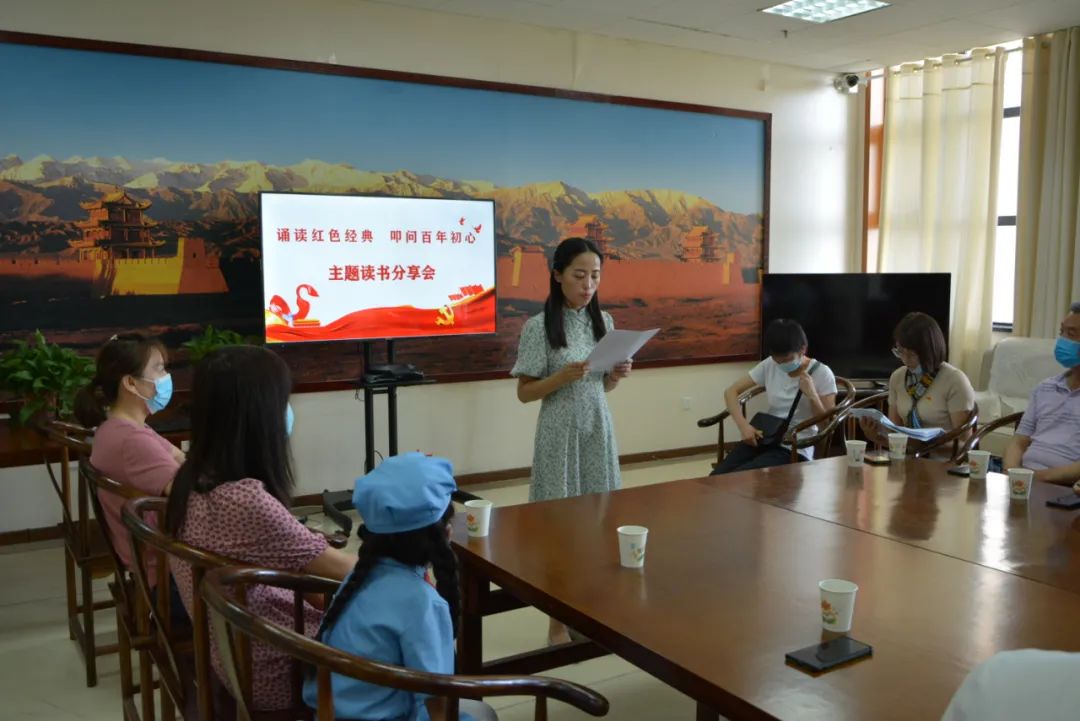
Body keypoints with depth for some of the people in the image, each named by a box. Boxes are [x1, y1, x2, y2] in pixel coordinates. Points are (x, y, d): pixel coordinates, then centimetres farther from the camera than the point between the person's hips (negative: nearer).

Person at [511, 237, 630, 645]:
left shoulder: (604, 321, 5)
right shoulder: (539, 326, -10)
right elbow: (524, 393, -8)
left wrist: (618, 376, -8)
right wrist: (562, 377, -23)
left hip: (598, 429, 5)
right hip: (561, 434, -5)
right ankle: (559, 621, 15)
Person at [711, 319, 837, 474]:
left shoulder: (822, 373, -6)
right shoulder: (769, 365, 3)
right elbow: (731, 392, 4)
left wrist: (812, 395, -21)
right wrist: (743, 425, -12)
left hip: (795, 449, -4)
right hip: (763, 438, 5)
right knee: (717, 478, -19)